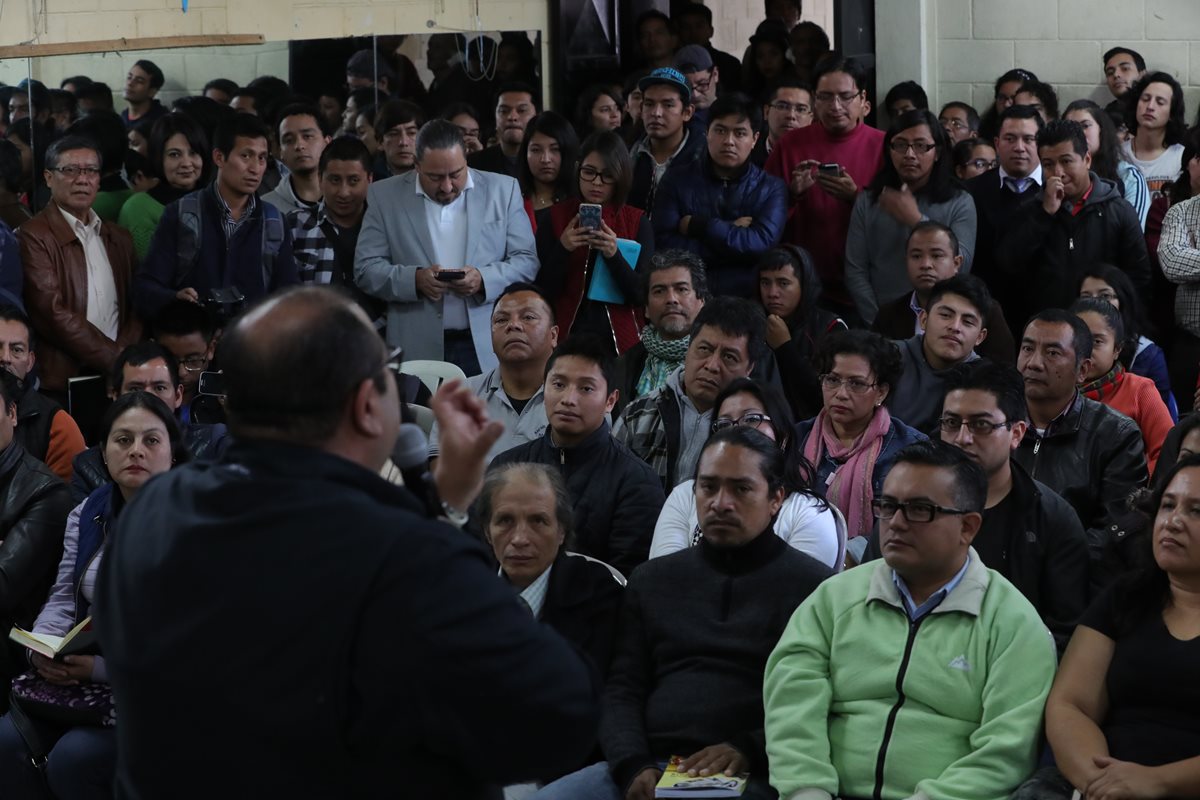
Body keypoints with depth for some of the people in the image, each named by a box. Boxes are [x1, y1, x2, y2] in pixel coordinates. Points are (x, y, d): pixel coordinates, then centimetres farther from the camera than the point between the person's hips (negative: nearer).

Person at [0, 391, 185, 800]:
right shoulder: (87, 514, 11)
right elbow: (64, 596, 13)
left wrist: (103, 668, -24)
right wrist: (41, 648, -11)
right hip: (80, 679, 6)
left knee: (73, 759, -26)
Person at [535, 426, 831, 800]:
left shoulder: (813, 586, 8)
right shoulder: (653, 580, 21)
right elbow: (623, 690, 13)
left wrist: (748, 751, -16)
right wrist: (633, 766, -5)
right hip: (650, 766, 4)